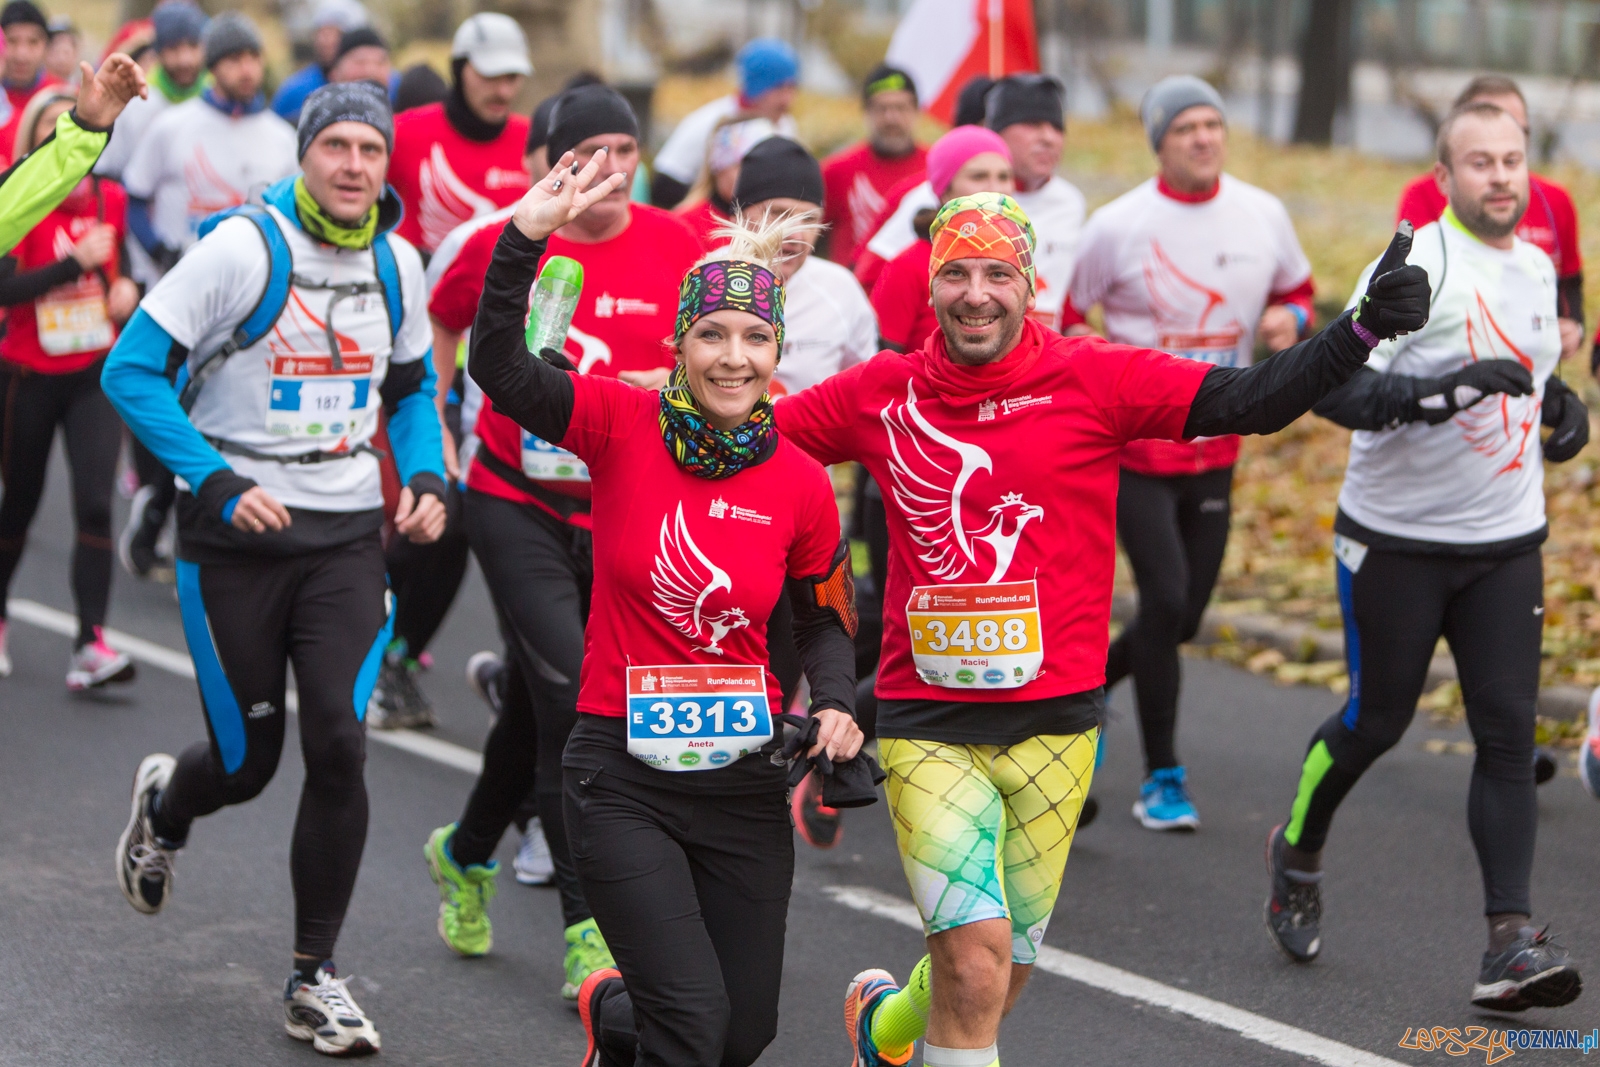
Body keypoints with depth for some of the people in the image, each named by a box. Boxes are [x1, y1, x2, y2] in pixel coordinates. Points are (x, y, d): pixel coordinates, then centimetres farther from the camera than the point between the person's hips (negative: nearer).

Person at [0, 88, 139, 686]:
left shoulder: (111, 200, 3)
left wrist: (126, 288, 1)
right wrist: (74, 262, -25)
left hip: (95, 375, 2)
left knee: (95, 503, -13)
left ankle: (91, 646, -16)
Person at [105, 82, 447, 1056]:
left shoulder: (398, 265, 4)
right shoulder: (242, 248, -13)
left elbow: (412, 388, 20)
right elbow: (132, 371, -12)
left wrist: (427, 478, 2)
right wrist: (217, 482, -20)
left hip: (347, 536, 3)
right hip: (234, 536, -3)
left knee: (338, 746, -10)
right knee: (248, 762, 4)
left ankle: (315, 978, 3)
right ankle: (165, 808, 43)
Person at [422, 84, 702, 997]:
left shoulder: (676, 247, -4)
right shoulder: (502, 246, -6)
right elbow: (437, 335, 13)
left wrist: (679, 382, -15)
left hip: (619, 510, 3)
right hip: (516, 502, -2)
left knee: (536, 707, 14)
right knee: (570, 694, -17)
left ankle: (467, 853, 43)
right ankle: (588, 928, -12)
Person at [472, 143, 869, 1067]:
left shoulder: (801, 485, -3)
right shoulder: (624, 426, -8)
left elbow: (825, 620, 11)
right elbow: (499, 366, -22)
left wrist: (836, 708, -7)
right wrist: (526, 238, -33)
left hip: (744, 776, 3)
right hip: (623, 774, -3)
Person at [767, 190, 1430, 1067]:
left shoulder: (1090, 379, -4)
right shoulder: (881, 394, 2)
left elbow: (1248, 401, -11)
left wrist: (1364, 331, -24)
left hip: (1053, 722, 1)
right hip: (927, 722, -1)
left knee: (998, 977, 14)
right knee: (975, 963, -15)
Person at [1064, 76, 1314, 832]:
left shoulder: (1263, 216, 1)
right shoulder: (1120, 226, -10)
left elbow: (1297, 290, 16)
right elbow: (1056, 316, 0)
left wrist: (1290, 318, -6)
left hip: (1216, 449, 5)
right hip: (1134, 448, -5)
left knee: (1184, 617, 8)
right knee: (1165, 600, -14)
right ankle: (1163, 778, -2)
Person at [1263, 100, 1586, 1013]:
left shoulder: (1538, 268, 8)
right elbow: (1332, 388, -21)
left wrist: (1562, 401, 5)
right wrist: (1445, 391, -31)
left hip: (1506, 543, 5)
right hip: (1395, 540, -5)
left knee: (1509, 730, -5)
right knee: (1377, 721, 6)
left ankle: (1511, 939, -7)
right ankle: (1299, 853, 36)